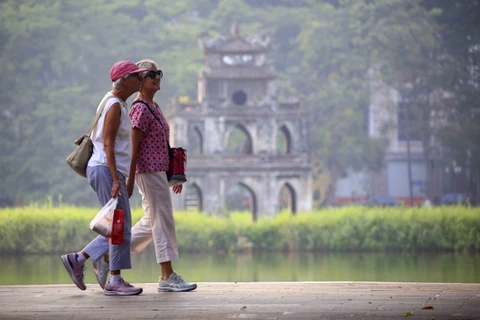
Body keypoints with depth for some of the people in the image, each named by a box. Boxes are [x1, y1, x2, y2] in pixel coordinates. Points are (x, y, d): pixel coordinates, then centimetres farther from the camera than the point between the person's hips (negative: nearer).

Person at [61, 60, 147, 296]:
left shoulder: (118, 104, 17)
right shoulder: (115, 106, -13)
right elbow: (108, 144, -18)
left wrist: (119, 178, 22)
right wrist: (115, 179, -23)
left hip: (111, 171, 10)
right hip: (106, 170, -10)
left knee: (118, 228, 10)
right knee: (120, 226, -6)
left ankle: (78, 259, 12)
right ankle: (114, 281, -2)